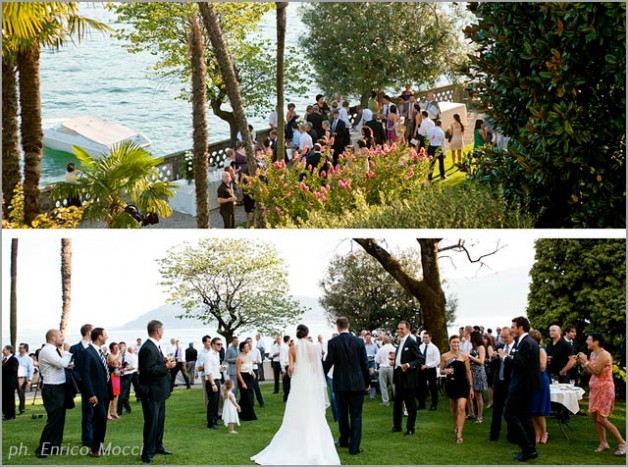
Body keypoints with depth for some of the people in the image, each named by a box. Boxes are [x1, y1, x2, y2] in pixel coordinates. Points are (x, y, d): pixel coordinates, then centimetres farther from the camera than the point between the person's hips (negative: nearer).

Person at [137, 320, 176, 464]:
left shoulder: (155, 347, 9)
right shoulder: (148, 348, -22)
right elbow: (148, 370, -25)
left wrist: (165, 362, 4)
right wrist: (166, 367, -21)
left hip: (158, 391, 10)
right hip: (151, 392, -10)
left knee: (160, 420, 20)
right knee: (152, 422, -5)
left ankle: (158, 446, 34)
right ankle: (147, 454, 2)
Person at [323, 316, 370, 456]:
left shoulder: (332, 342, -7)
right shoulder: (359, 341, -3)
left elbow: (328, 363, -6)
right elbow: (364, 364, 1)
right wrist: (366, 382, 12)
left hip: (340, 383, 0)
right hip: (357, 383, 0)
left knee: (342, 413, 18)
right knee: (356, 415, 2)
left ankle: (344, 440, 32)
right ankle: (354, 447, -1)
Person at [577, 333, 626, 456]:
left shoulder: (604, 355, -18)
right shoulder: (593, 354, 9)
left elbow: (597, 371, -25)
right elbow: (589, 372, 11)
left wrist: (586, 361, -19)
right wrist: (582, 362, -1)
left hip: (604, 389, -9)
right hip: (595, 389, 9)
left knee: (601, 419, -11)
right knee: (594, 417, 6)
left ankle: (622, 443, -3)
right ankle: (603, 443, 12)